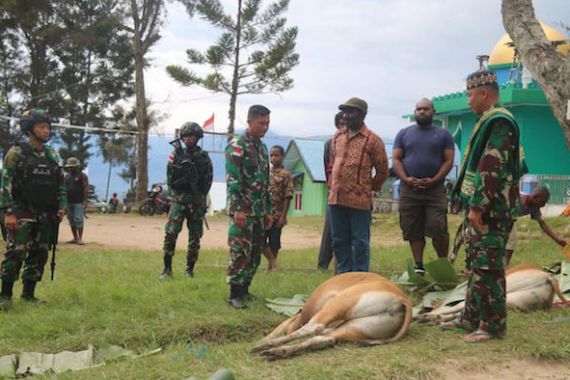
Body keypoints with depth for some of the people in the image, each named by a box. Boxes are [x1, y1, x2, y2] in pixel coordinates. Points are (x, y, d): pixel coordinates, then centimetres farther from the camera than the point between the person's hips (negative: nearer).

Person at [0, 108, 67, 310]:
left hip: (46, 215, 6)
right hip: (23, 213, -6)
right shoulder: (17, 153, -5)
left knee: (39, 255, 7)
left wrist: (61, 206, 6)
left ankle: (29, 293, 18)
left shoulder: (52, 155, 12)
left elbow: (60, 184, 17)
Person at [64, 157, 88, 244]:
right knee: (71, 220, 7)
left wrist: (85, 201, -15)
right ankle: (75, 238, 14)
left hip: (79, 202, -6)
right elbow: (64, 188, 18)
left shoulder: (82, 176, -1)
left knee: (78, 220, -11)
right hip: (69, 202, 7)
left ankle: (80, 238, -9)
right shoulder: (67, 176, 17)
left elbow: (86, 188, -7)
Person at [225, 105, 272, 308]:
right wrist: (238, 209, -22)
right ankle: (235, 295, -5)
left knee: (255, 252, 10)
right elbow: (233, 180, -16)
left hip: (259, 211, 8)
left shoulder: (262, 147, 16)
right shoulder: (236, 146, -8)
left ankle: (244, 289, 20)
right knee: (240, 252, -9)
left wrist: (268, 210, 18)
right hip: (242, 210, -8)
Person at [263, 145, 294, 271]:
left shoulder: (286, 175, -6)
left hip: (276, 215, -4)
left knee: (274, 242, 5)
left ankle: (271, 266, 18)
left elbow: (287, 197, -9)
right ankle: (273, 262, 9)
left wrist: (283, 216, -13)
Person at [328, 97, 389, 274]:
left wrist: (369, 189, 6)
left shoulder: (372, 140, -7)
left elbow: (382, 171, -1)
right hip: (336, 198, 6)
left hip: (359, 200, -6)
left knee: (360, 243, 2)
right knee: (339, 241, 12)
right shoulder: (337, 136, 12)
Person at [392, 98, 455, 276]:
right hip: (409, 191, 2)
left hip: (435, 190, -2)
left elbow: (448, 161, 2)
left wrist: (434, 181, -12)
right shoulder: (404, 133, 12)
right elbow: (396, 160, 6)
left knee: (438, 229, -9)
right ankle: (418, 266, 12)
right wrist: (406, 179, -11)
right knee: (414, 231, 3)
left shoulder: (444, 134, 9)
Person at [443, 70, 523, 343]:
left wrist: (477, 206, -22)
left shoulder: (499, 122, -15)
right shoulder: (488, 122, 18)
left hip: (492, 211, -10)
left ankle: (493, 325, 3)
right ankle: (472, 317, 24)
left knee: (487, 268, -5)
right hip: (480, 208, 10)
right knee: (475, 266, 15)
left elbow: (493, 169, -22)